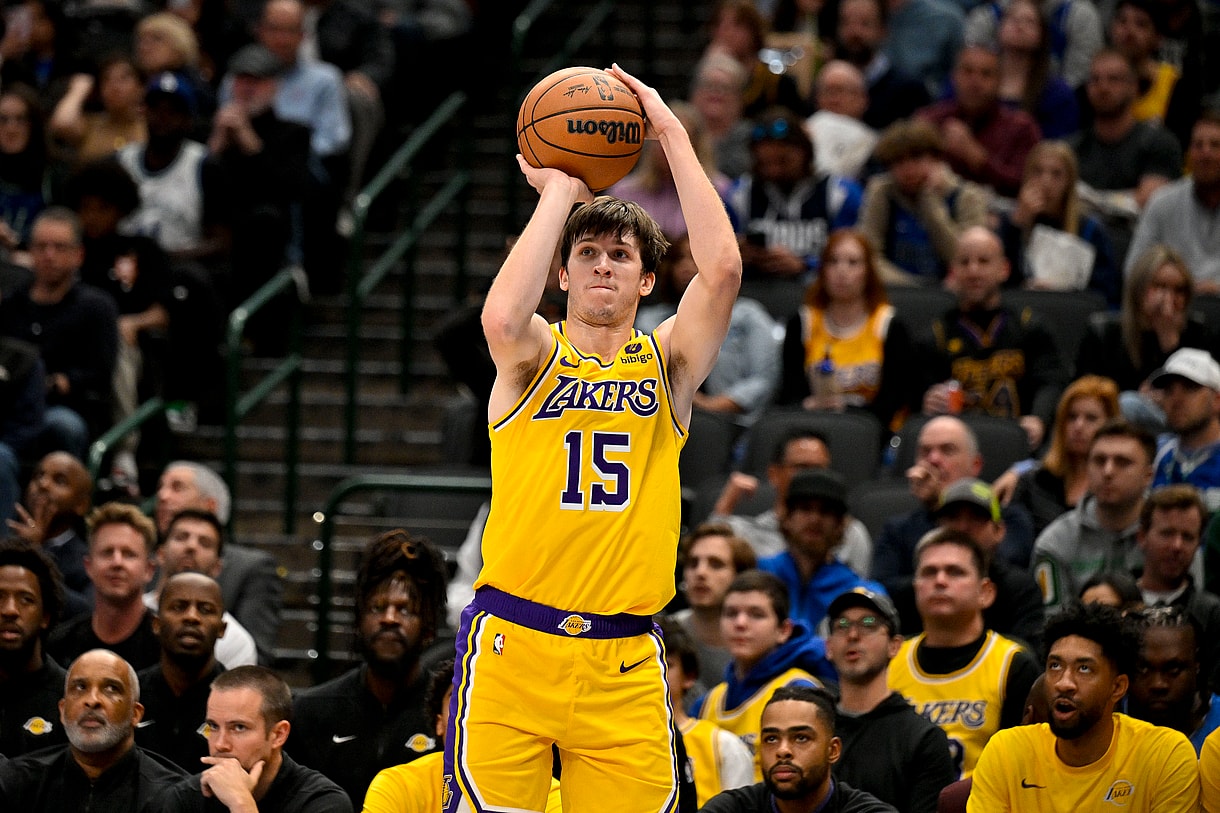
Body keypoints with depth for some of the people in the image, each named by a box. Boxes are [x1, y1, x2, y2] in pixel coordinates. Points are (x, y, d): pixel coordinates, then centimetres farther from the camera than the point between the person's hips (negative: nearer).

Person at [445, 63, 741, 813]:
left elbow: (722, 270, -8)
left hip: (623, 659, 2)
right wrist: (559, 193, -10)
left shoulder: (666, 363, 10)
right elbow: (502, 315, -20)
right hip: (511, 644, -2)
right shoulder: (534, 357, 5)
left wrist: (674, 136, -5)